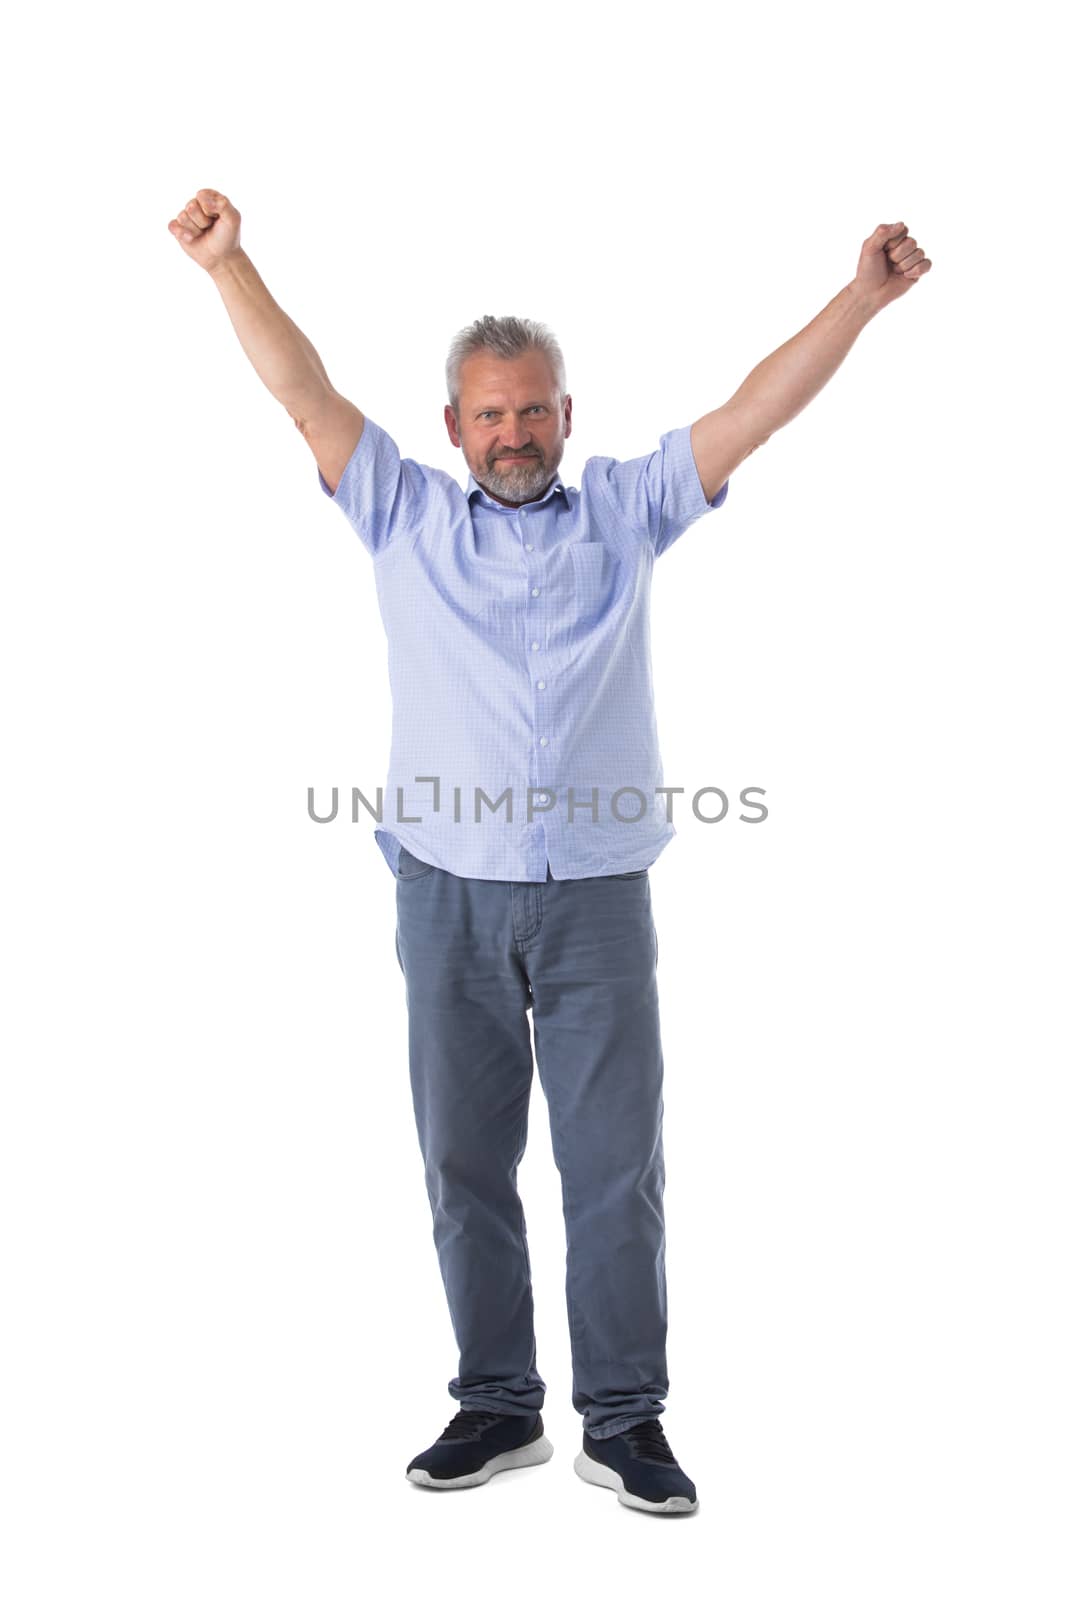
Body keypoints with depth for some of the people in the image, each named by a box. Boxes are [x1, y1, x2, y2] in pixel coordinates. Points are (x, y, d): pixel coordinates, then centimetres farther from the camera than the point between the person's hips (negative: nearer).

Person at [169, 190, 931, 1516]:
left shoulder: (626, 512, 11)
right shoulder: (408, 519, 11)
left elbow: (755, 412, 7)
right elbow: (304, 392, 8)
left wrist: (861, 297, 1)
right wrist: (228, 264, 2)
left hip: (597, 902, -1)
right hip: (449, 897, 1)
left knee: (616, 1170, 2)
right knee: (465, 1168, 9)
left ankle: (623, 1422, 14)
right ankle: (497, 1405, 23)